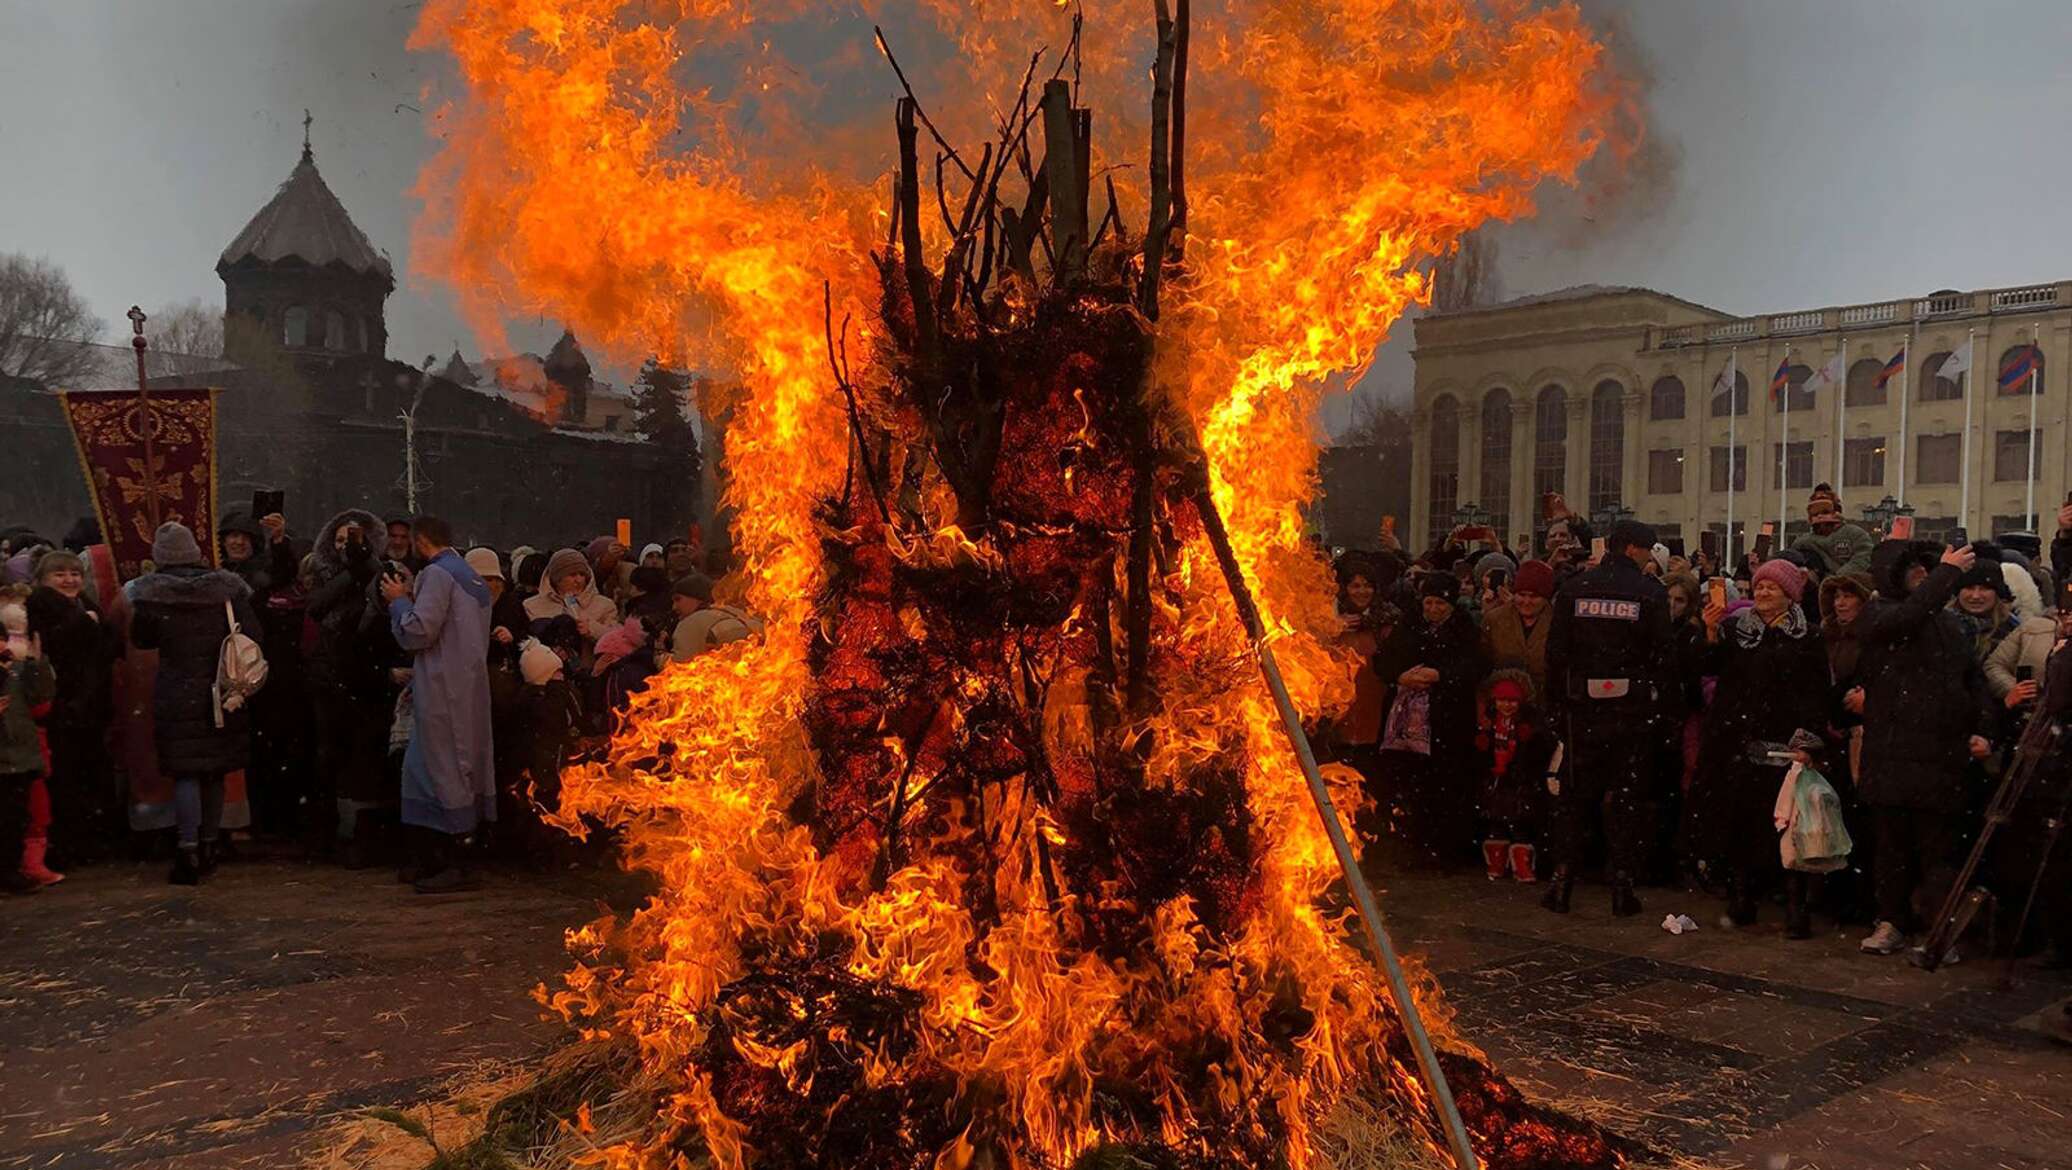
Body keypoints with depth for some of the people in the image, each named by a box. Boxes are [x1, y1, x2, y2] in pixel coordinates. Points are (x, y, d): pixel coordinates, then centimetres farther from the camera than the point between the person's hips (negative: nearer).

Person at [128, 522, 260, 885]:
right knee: (215, 772, 13)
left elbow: (141, 639, 6)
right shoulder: (226, 586, -3)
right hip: (221, 691, 2)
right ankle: (208, 847, 21)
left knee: (185, 773, 0)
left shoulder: (152, 592, -6)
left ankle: (189, 852, -8)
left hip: (177, 695, -2)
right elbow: (252, 632, -5)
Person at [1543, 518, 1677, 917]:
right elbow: (1664, 655, -6)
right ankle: (1623, 887, 7)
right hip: (1634, 710, -2)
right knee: (1627, 795, 6)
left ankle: (1562, 883, 8)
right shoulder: (1651, 593, -5)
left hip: (1582, 708, 2)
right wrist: (1665, 707, 1)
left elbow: (1556, 651, 2)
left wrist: (1559, 698, 8)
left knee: (1574, 794, 9)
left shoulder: (1574, 589, 2)